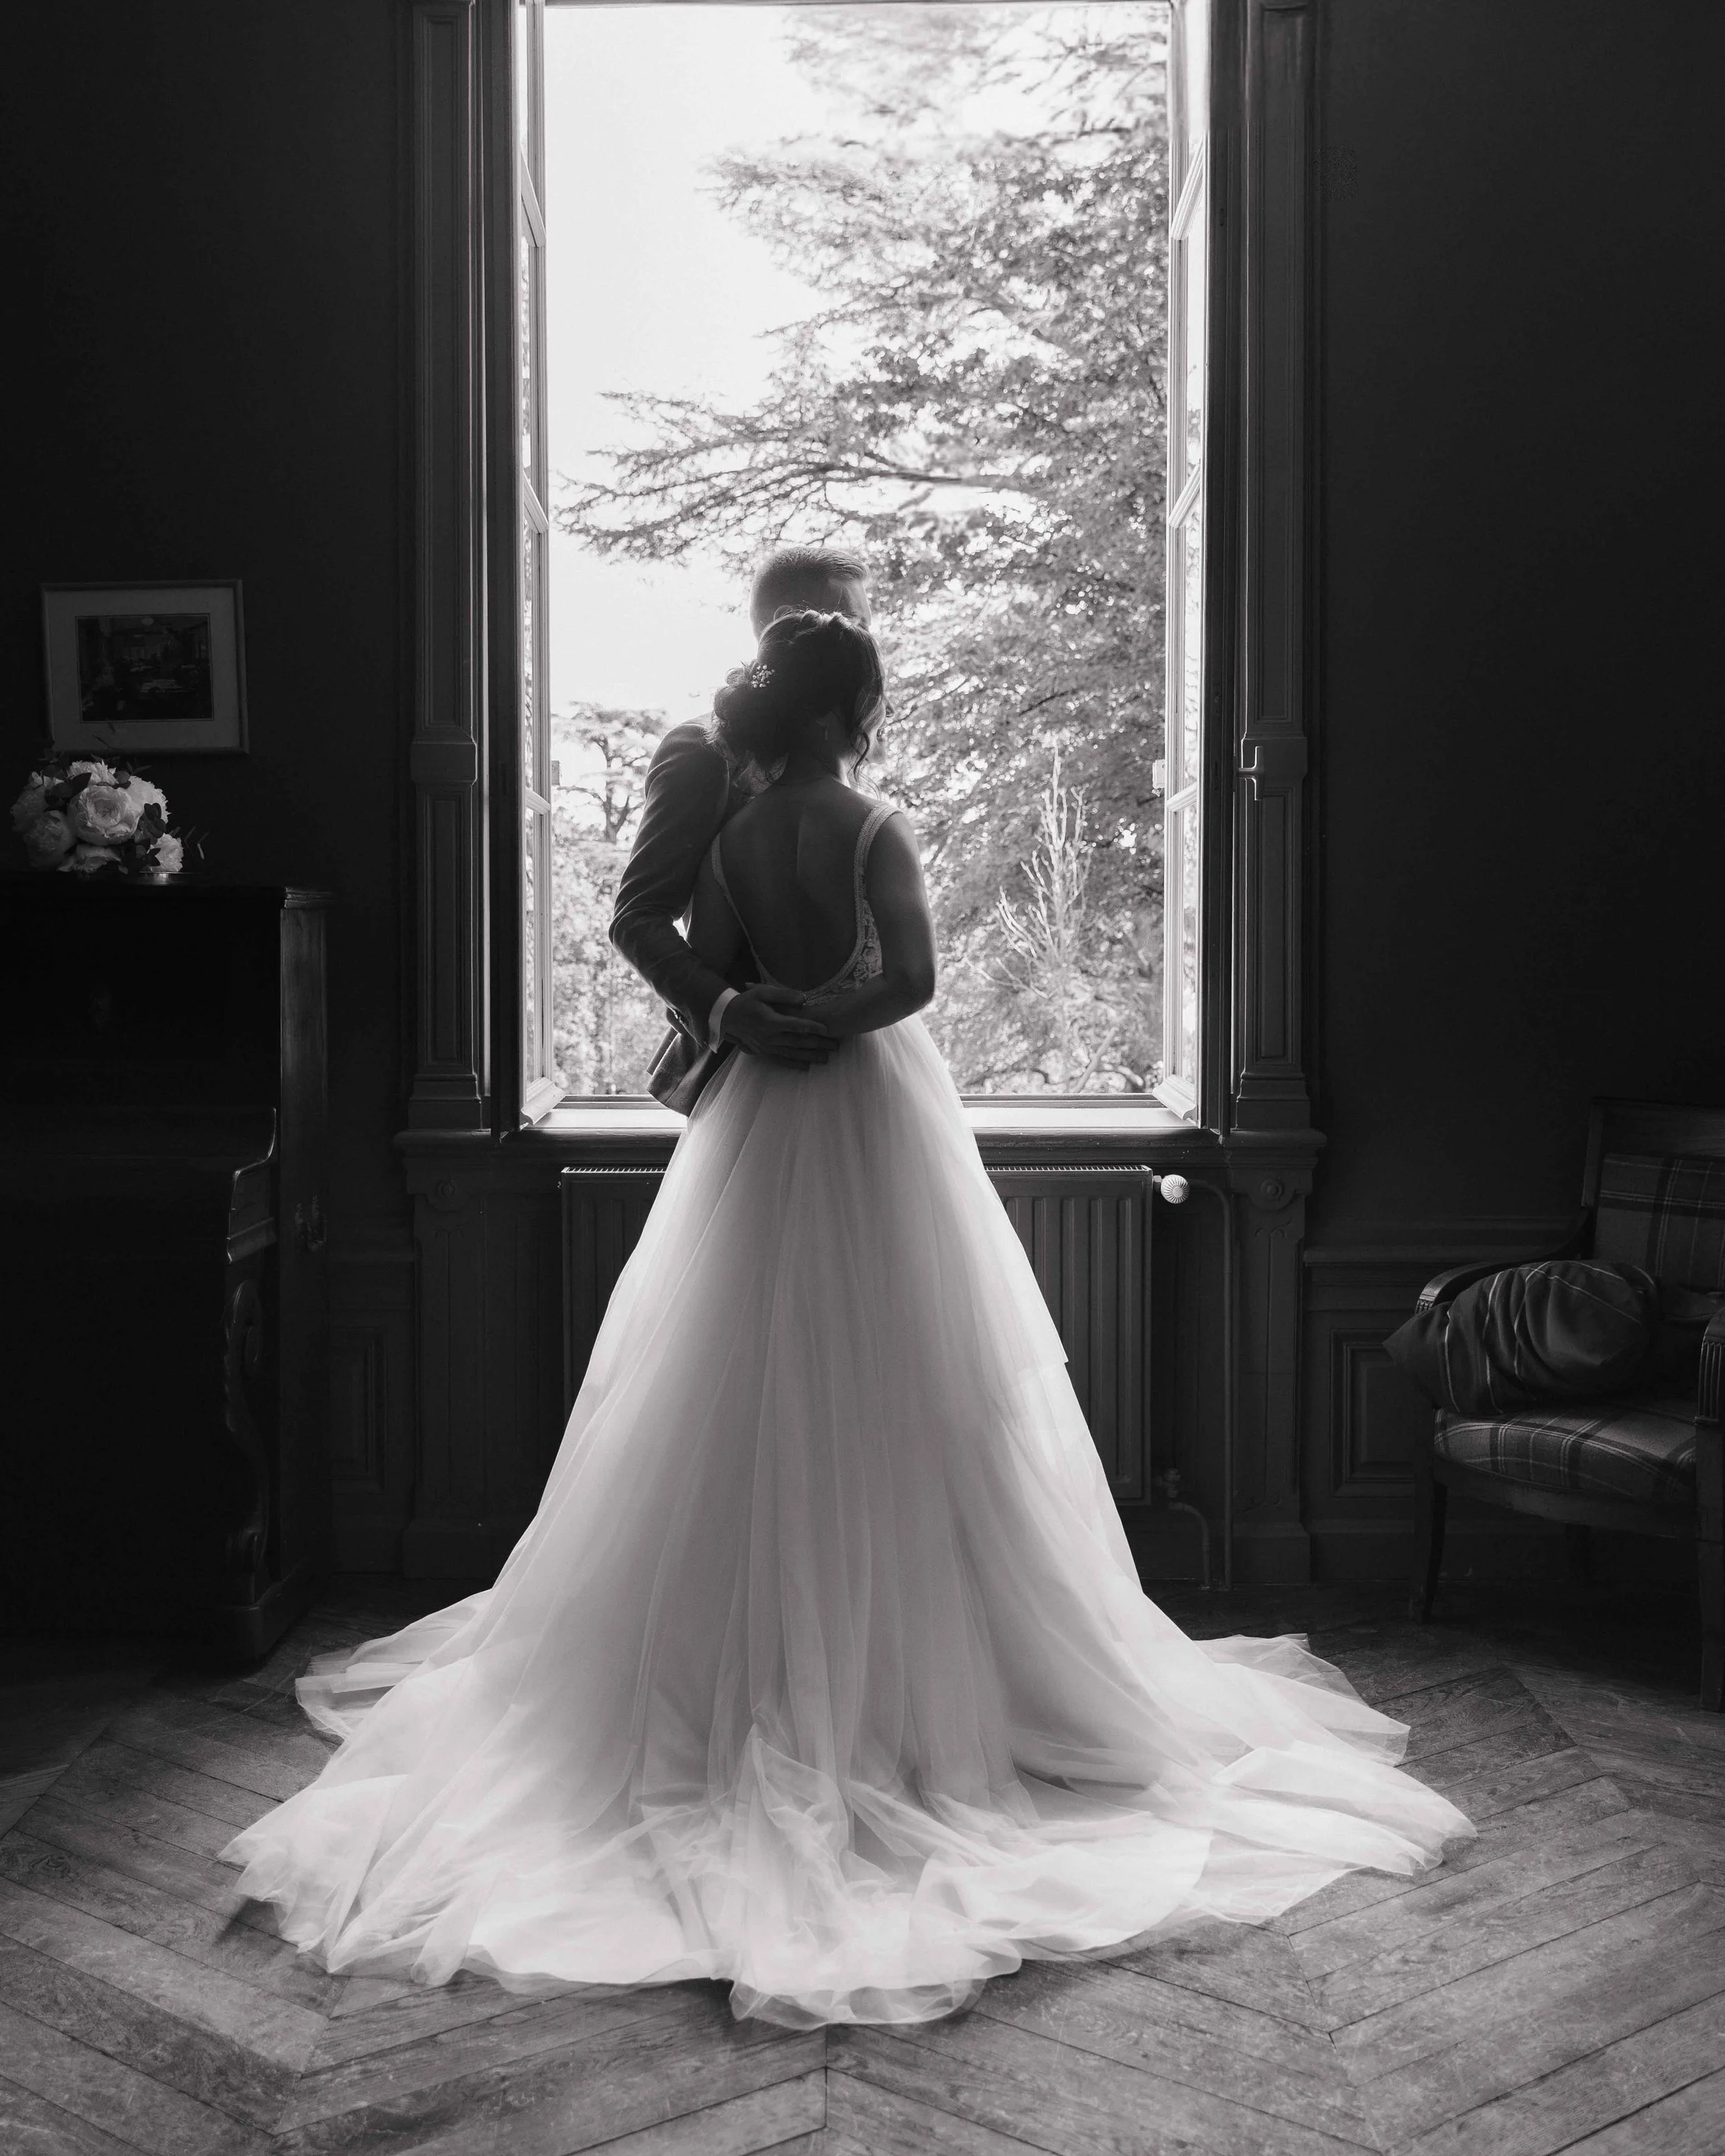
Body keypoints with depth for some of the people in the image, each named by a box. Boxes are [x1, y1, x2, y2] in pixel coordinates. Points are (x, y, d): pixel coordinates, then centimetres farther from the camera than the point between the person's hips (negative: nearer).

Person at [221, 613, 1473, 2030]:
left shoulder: (732, 835, 1)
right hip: (876, 1126, -4)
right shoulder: (874, 828, -10)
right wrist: (822, 1018, -10)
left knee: (753, 1408, 10)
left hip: (758, 1131, 4)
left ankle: (752, 1675, 16)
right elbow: (910, 976, -23)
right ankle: (910, 1680, 8)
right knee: (897, 1404, 3)